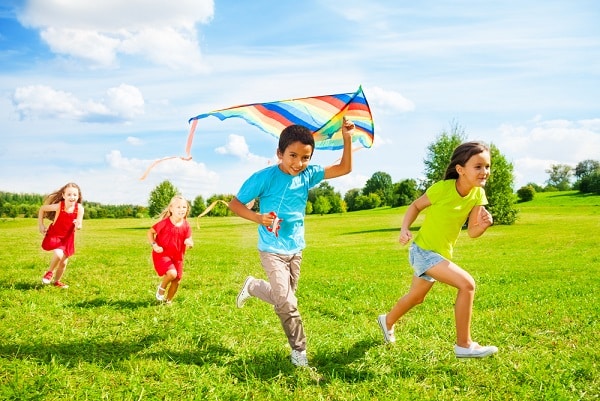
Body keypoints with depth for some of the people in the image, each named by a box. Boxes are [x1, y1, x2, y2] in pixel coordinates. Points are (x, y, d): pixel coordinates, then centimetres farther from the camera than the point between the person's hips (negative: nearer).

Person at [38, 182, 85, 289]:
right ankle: (50, 272, 1)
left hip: (67, 238, 3)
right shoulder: (58, 206, -24)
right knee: (58, 254, -28)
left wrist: (78, 224, -35)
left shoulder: (79, 208, -18)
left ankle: (57, 281, 37)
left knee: (64, 262, 11)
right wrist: (40, 225, -5)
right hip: (54, 235, -3)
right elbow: (42, 209, -6)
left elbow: (79, 227, -11)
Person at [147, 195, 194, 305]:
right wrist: (154, 245, -17)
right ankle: (161, 288, 4)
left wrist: (189, 243, -28)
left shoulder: (186, 226, -5)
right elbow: (150, 232, -3)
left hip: (177, 256, 5)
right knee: (172, 273, -27)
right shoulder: (165, 223, -15)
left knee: (177, 281, 8)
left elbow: (189, 242, -3)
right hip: (162, 254, -5)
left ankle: (168, 300, 34)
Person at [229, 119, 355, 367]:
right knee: (287, 303, -10)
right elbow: (235, 204, -11)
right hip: (272, 251, -5)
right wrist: (258, 218, -28)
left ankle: (252, 286, 43)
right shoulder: (264, 178, -17)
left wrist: (347, 138, -15)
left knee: (283, 298, 14)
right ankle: (299, 352, 9)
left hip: (295, 249, 6)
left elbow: (344, 168, -2)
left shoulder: (308, 175, -4)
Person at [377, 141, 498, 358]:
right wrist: (404, 228, -20)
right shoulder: (442, 188, -23)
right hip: (422, 250, -8)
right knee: (467, 284, -24)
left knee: (416, 297, 26)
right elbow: (416, 205, -7)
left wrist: (484, 224, -28)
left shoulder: (478, 195, -7)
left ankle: (388, 321, 54)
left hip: (442, 252, 8)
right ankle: (464, 345, -12)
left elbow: (472, 232, -7)